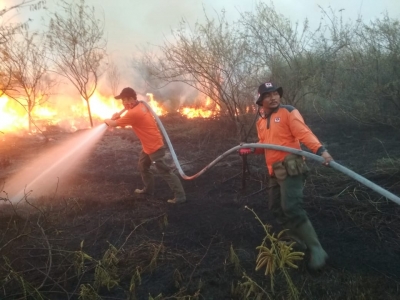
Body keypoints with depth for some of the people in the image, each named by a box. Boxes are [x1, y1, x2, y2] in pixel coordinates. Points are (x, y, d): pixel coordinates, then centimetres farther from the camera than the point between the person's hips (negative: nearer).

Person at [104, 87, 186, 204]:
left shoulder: (134, 113, -24)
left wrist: (107, 120, 7)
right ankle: (148, 190, 36)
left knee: (164, 172, -7)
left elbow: (114, 124, -15)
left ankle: (180, 196, -2)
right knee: (143, 167, 23)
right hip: (148, 146, 10)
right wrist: (118, 117, -1)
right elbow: (126, 120, 19)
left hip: (155, 147, -10)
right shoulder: (140, 106, 6)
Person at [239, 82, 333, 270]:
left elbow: (304, 133, -20)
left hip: (291, 168, -8)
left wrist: (320, 150, -34)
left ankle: (316, 248, -5)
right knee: (276, 208, 14)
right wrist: (251, 149, 9)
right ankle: (297, 240, 31)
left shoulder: (288, 112, -7)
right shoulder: (261, 122, 15)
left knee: (292, 208, -17)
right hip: (275, 171, 8)